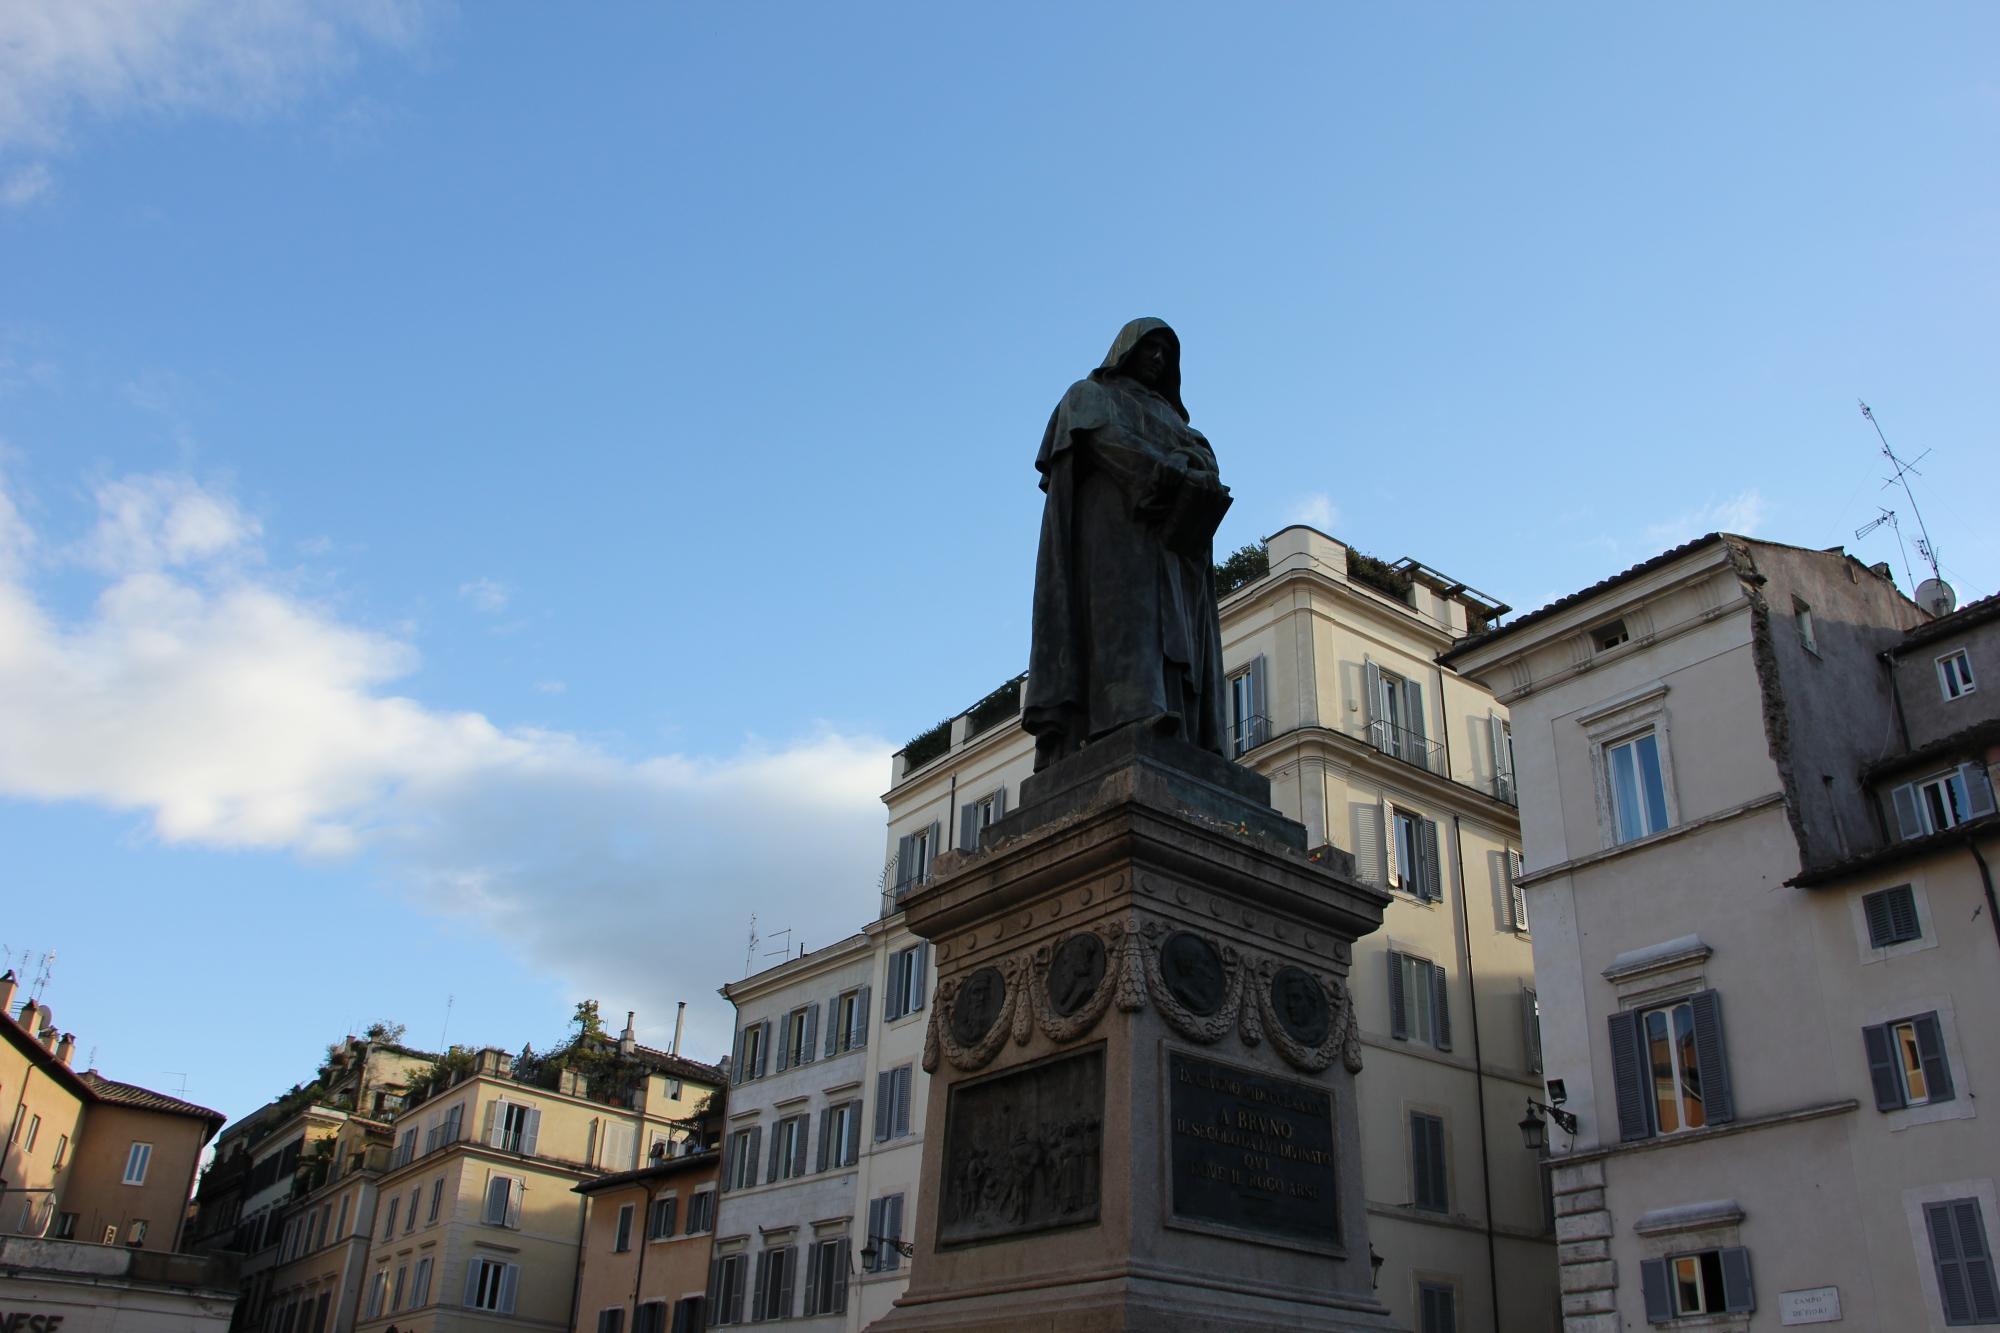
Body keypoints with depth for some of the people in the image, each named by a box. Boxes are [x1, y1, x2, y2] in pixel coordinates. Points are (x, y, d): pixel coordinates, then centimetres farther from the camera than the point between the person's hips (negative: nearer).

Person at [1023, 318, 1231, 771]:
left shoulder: (1167, 417, 34)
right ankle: (1134, 731, -46)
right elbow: (1105, 439, -6)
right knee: (1126, 616, -27)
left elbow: (1206, 463, 15)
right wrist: (1171, 474, -17)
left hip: (1172, 547, 6)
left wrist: (1195, 477, -10)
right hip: (1115, 528, -6)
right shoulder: (1089, 395, 17)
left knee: (1172, 642, -12)